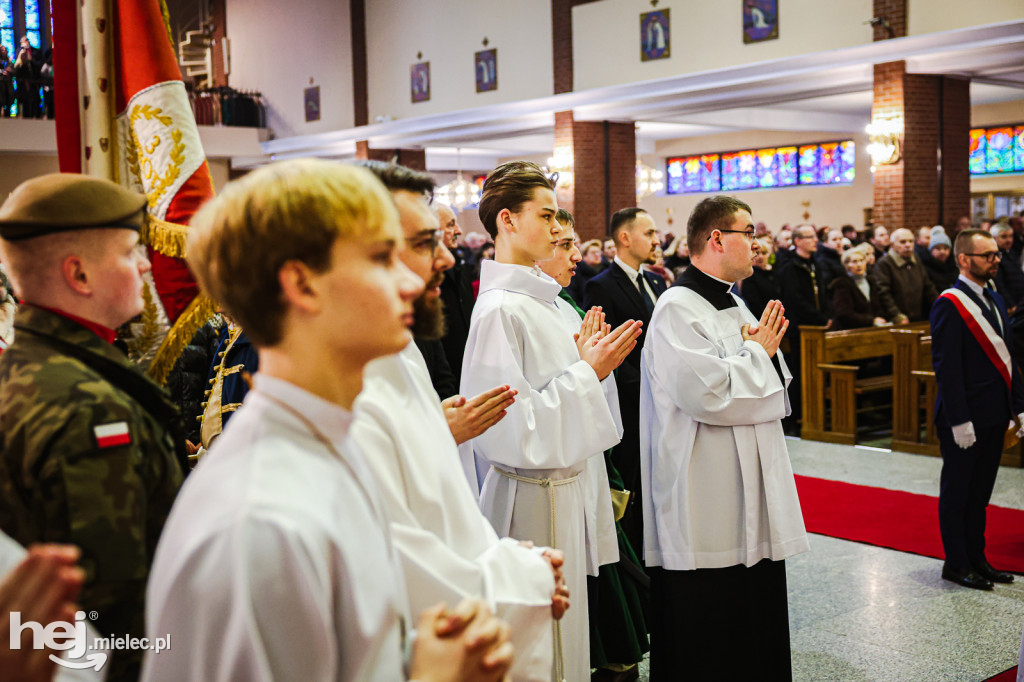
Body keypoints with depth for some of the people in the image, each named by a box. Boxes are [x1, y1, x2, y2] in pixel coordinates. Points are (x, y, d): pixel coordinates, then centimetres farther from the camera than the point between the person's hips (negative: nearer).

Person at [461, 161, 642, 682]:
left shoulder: (535, 298, 10)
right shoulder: (499, 309, -19)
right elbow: (516, 429, -23)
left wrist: (589, 362, 6)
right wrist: (586, 371, -16)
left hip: (562, 491, 9)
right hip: (532, 500, -9)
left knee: (563, 631, 19)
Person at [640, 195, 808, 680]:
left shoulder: (734, 306, 15)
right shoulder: (678, 309, -14)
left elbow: (773, 399, 19)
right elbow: (707, 394, -26)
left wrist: (765, 353, -2)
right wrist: (758, 354, -10)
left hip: (751, 504, 9)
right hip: (706, 510, -9)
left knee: (758, 632, 17)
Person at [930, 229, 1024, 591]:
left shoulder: (995, 300, 12)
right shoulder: (949, 304, -14)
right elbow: (946, 367, -18)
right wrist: (959, 420, -21)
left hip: (994, 416, 8)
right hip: (965, 418, -8)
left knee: (980, 492, 17)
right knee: (957, 492, 5)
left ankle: (976, 558, 29)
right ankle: (956, 563, 16)